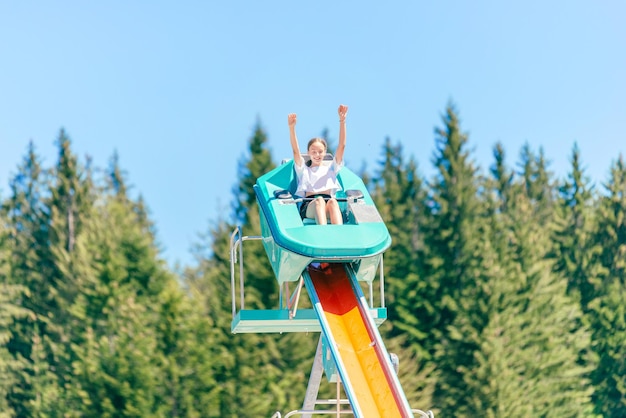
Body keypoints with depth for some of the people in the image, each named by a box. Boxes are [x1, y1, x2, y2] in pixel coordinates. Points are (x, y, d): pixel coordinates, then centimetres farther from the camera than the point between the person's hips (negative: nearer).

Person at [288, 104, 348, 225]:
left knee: (332, 201, -36)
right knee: (319, 200, -37)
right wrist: (291, 127, -3)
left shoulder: (330, 168, 31)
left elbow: (341, 146, 20)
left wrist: (342, 121, 8)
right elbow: (295, 151, 13)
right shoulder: (304, 170, 29)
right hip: (309, 206, -1)